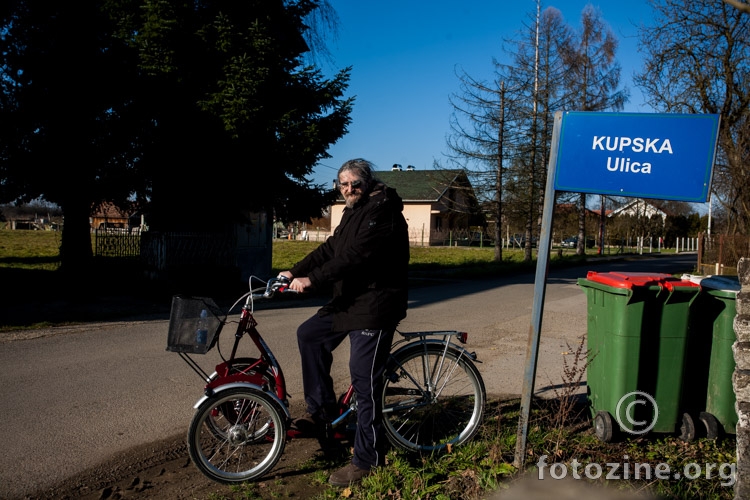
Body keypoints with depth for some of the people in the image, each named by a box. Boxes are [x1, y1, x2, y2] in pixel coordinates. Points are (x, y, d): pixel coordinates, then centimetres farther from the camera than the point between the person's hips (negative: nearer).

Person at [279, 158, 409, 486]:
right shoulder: (354, 213, 16)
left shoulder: (383, 212, -16)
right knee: (309, 334, 14)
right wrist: (293, 272, 5)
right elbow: (329, 249, 13)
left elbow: (354, 256, -26)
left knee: (365, 384, -5)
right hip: (349, 301, 10)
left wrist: (311, 280, -27)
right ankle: (322, 410, 24)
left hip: (375, 307, -10)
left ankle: (367, 460, 8)